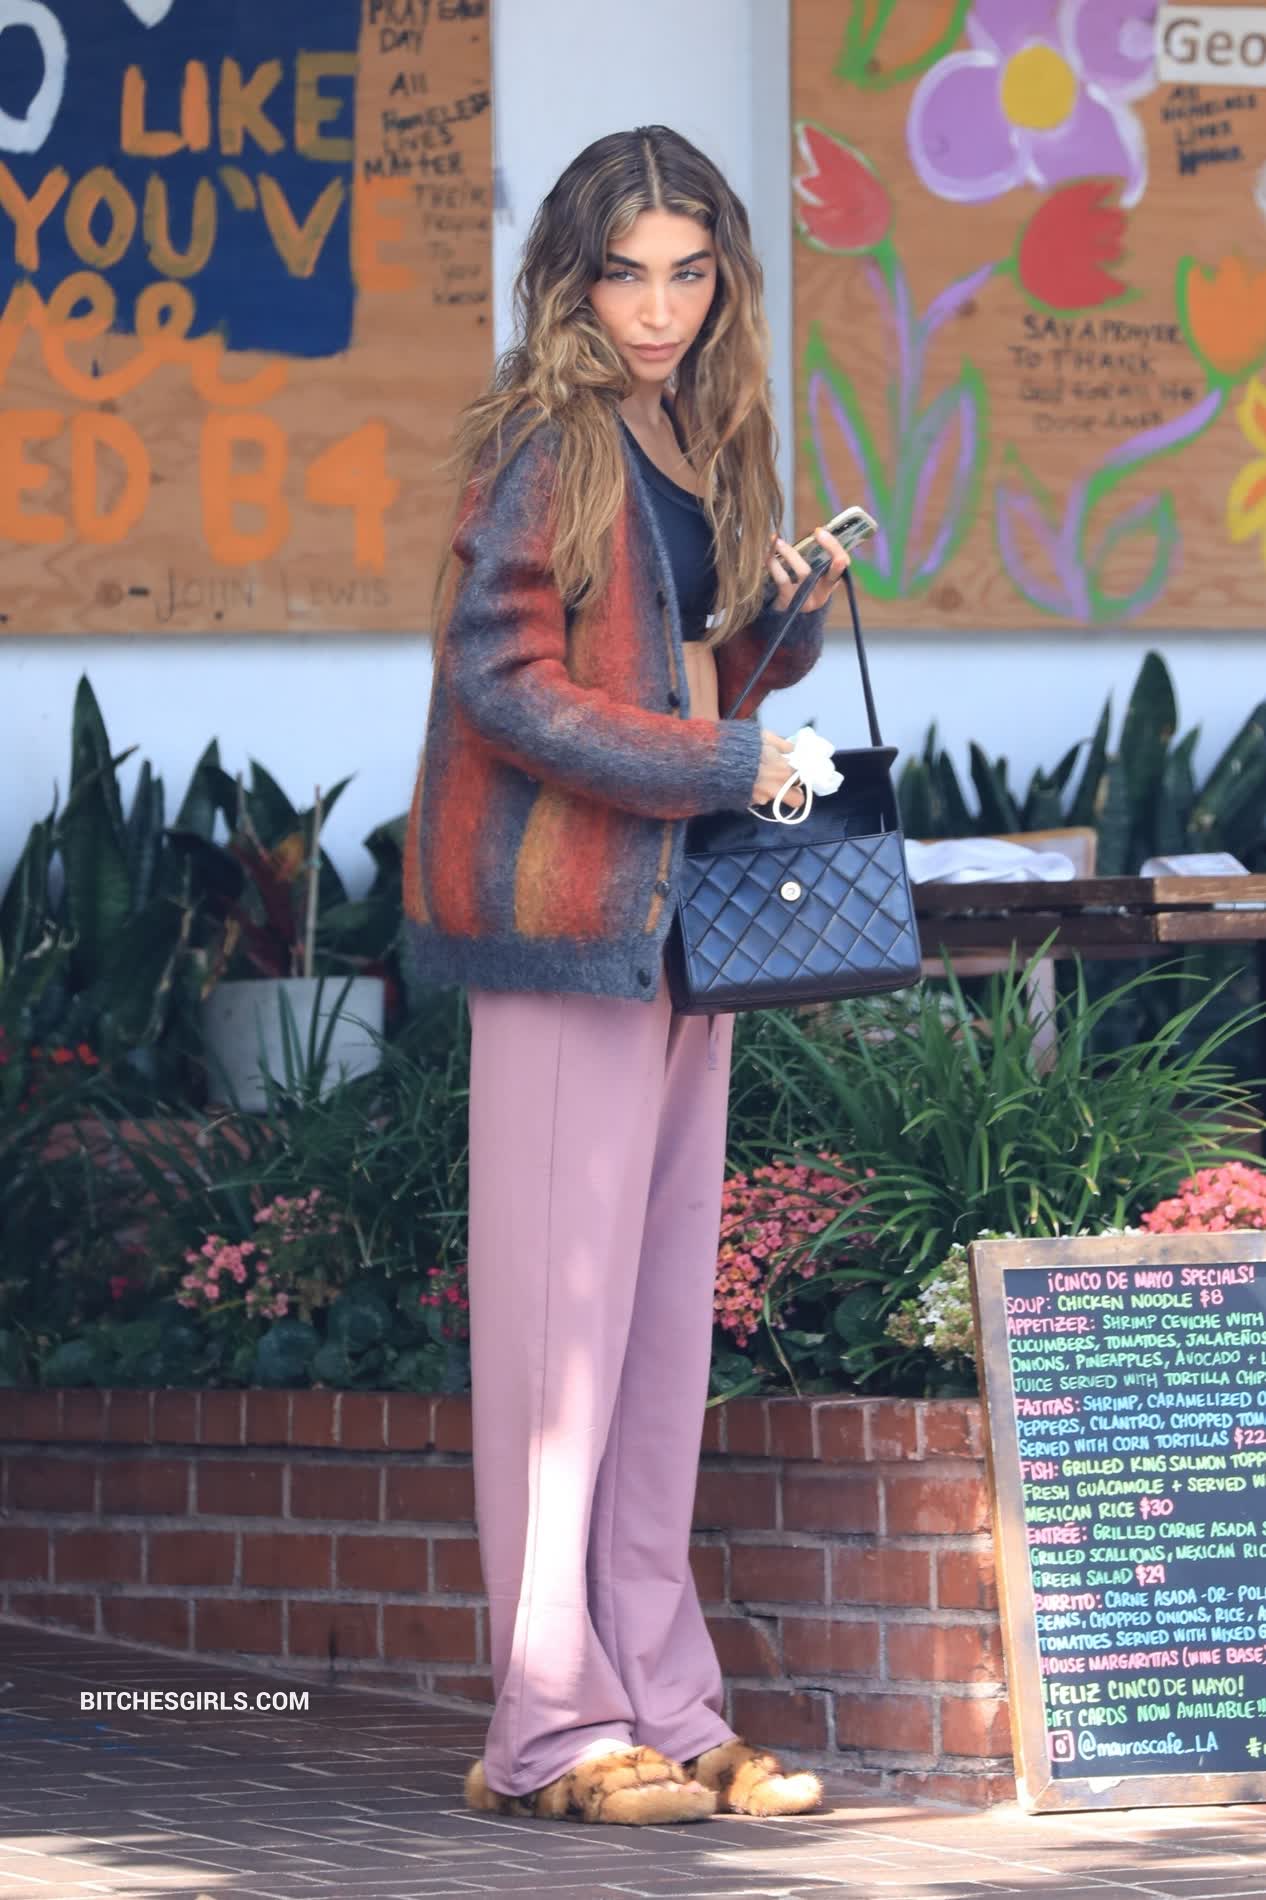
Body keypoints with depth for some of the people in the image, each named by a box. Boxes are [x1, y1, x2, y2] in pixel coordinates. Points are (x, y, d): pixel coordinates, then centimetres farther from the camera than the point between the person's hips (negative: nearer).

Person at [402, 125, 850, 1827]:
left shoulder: (697, 442, 16)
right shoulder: (543, 438, -8)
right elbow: (499, 674, -15)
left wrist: (788, 620, 2)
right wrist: (719, 766, -14)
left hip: (679, 917, 8)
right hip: (566, 912, -8)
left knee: (666, 1320, 8)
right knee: (562, 1314, -7)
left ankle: (661, 1710, 11)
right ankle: (552, 1729, -4)